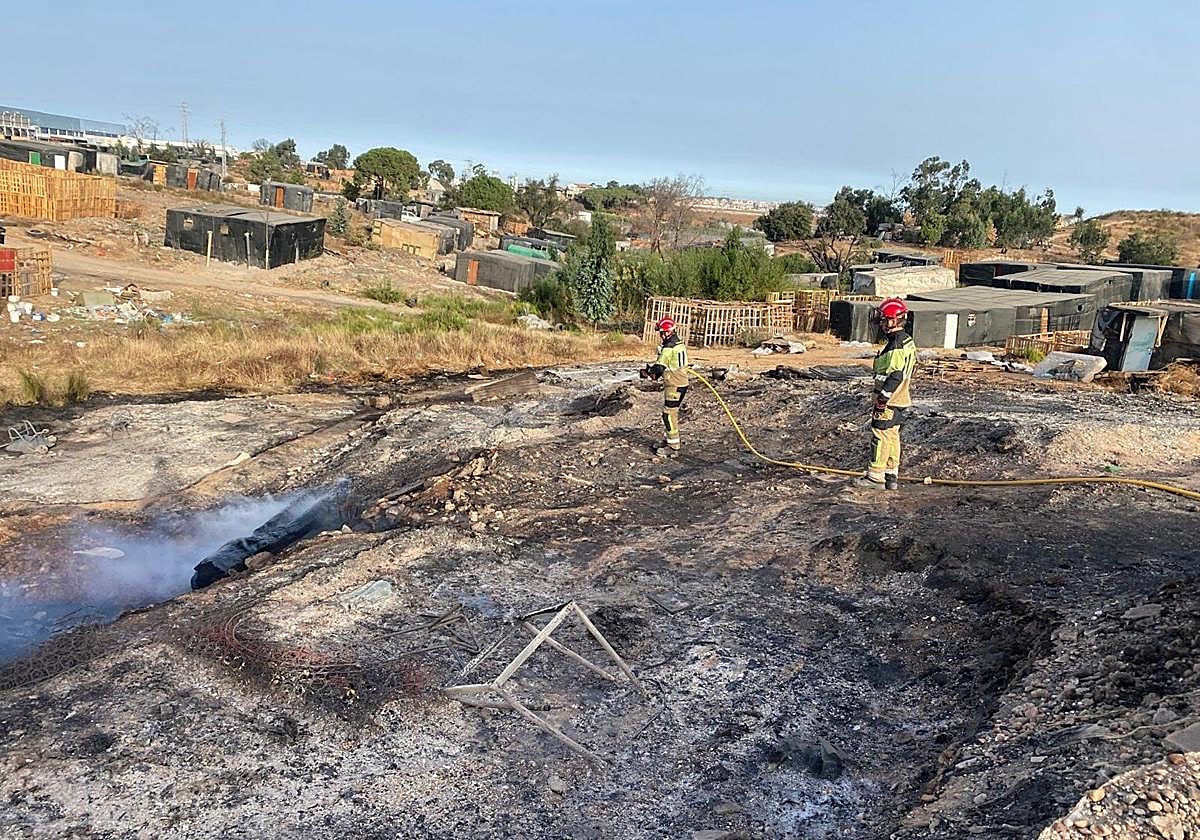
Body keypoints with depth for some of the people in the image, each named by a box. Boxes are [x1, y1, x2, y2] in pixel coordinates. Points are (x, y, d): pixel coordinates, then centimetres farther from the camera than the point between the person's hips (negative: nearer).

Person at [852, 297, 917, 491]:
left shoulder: (896, 346, -21)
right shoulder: (907, 341, 12)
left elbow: (894, 375, -26)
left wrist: (882, 398, -22)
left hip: (889, 402, -10)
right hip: (900, 399, 10)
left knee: (881, 436, -3)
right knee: (892, 437, 14)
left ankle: (875, 476, 2)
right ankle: (892, 476, 19)